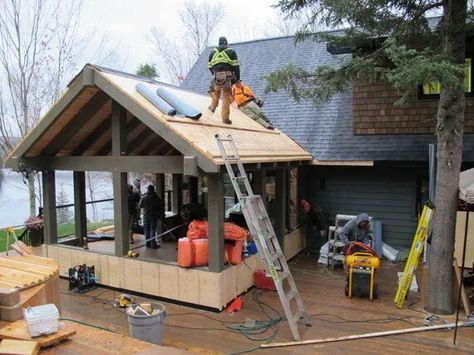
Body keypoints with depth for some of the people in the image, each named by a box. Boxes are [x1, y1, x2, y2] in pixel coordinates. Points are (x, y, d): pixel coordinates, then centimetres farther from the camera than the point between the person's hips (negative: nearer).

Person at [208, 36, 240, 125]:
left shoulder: (213, 52, 18)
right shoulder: (231, 51, 11)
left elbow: (209, 66, 17)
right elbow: (236, 66, 1)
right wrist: (237, 78, 4)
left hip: (217, 76, 2)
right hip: (228, 77, -2)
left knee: (215, 93, 26)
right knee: (226, 97, 1)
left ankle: (213, 107, 45)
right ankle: (225, 118, 2)